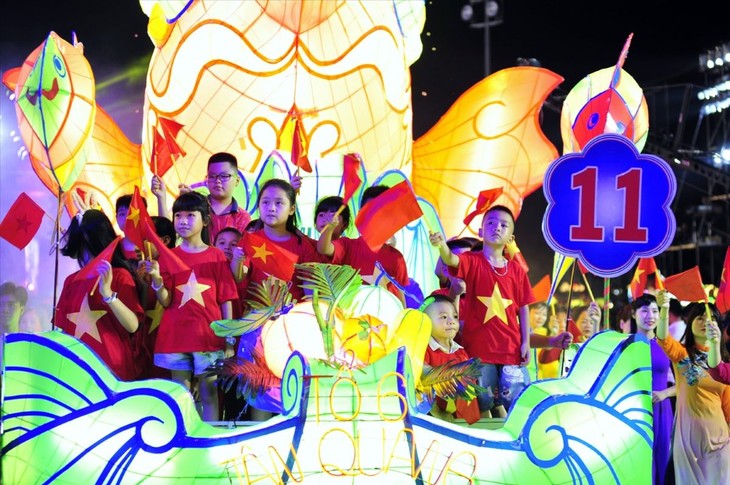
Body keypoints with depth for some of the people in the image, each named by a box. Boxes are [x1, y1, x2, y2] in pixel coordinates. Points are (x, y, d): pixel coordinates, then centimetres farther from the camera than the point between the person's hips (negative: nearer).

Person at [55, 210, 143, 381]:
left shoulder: (120, 276, -4)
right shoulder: (71, 281, 8)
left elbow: (132, 326, -14)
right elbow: (64, 328, 12)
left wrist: (107, 293, -24)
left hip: (112, 366, -3)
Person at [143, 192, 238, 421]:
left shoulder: (216, 256, 2)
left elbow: (226, 300, 1)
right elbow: (166, 301, 1)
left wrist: (229, 340, -3)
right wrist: (156, 279, -18)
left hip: (210, 337, -1)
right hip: (176, 337, 2)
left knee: (209, 394, 3)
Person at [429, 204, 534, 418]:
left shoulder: (516, 269, 6)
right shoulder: (472, 261, -2)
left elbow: (523, 308, 8)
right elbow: (452, 260, -24)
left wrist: (526, 342, 2)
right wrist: (442, 245, -46)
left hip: (511, 347, 2)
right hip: (478, 345, -2)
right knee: (483, 402, 7)